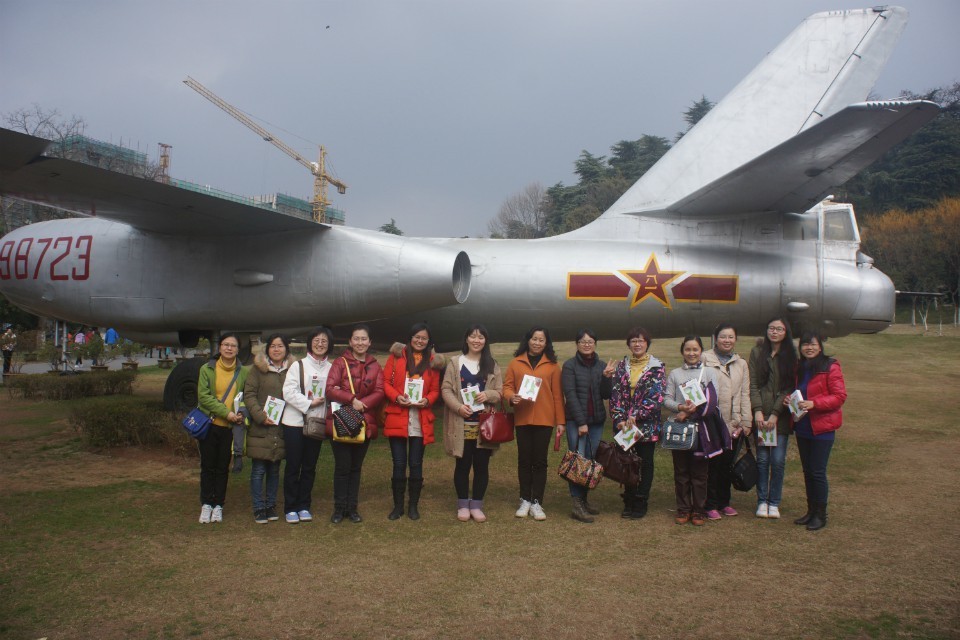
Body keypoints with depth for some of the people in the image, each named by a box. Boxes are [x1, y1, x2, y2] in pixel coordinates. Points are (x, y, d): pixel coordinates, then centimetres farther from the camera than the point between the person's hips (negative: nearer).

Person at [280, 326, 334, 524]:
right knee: (293, 466, 2)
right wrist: (309, 403, -14)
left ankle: (304, 506, 21)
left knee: (310, 467, 9)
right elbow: (288, 392, -10)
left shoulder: (331, 369, 6)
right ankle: (290, 508, 12)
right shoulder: (298, 365, -2)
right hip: (295, 422, -2)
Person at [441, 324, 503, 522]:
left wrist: (488, 395, -14)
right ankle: (463, 505, 17)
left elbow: (501, 392, 8)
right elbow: (446, 389, -1)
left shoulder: (492, 365, 10)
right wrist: (458, 407, -16)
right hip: (462, 423, -1)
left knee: (482, 465, 3)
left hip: (484, 423, 2)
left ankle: (476, 505, 15)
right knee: (463, 464, 5)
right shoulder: (455, 362, 4)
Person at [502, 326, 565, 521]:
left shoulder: (552, 365, 5)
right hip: (522, 418, 1)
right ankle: (525, 500, 17)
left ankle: (536, 503, 8)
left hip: (544, 419, -1)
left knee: (540, 461, 3)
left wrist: (560, 421, 1)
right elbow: (507, 386, 5)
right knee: (524, 460, 8)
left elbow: (557, 395, 4)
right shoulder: (515, 363, 6)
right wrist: (511, 397, -18)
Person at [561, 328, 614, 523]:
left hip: (597, 420, 4)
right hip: (575, 421, -4)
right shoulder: (570, 365, -3)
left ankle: (584, 500, 15)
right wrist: (581, 422, -14)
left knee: (591, 461, 5)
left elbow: (606, 395, 6)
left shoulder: (602, 366, 10)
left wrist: (607, 377, -11)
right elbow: (570, 395, -9)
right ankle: (577, 506, -7)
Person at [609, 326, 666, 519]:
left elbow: (656, 397, -12)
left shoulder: (657, 368, -3)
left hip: (647, 425, -3)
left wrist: (636, 416, -19)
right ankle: (629, 502, 20)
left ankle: (641, 503, 15)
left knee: (645, 463, 6)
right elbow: (615, 394, 2)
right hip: (624, 425, 3)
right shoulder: (621, 366, 7)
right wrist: (619, 419, -11)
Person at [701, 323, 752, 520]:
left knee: (727, 463, 10)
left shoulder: (741, 364, 15)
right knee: (713, 463, -2)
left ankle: (724, 502, 22)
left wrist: (746, 422, 8)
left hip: (733, 423, 4)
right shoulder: (705, 359, -1)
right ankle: (711, 505, 9)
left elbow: (745, 394, 14)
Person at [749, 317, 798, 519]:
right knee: (762, 459, 3)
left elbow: (789, 388, -3)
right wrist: (757, 411, -9)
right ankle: (762, 501, 14)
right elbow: (753, 384, 2)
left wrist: (775, 414, -10)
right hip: (761, 415, 1)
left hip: (781, 417, -1)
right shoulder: (757, 352, 6)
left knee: (778, 460, -1)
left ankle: (774, 503, 12)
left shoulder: (791, 355, 2)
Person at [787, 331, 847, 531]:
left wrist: (813, 404, -25)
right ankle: (811, 510, 23)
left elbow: (840, 396, -14)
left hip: (822, 427, -6)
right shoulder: (799, 368, 11)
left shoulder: (830, 367, -10)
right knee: (807, 471, 13)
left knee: (818, 472, -3)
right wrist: (788, 399, -1)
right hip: (802, 426, 7)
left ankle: (821, 515, 10)